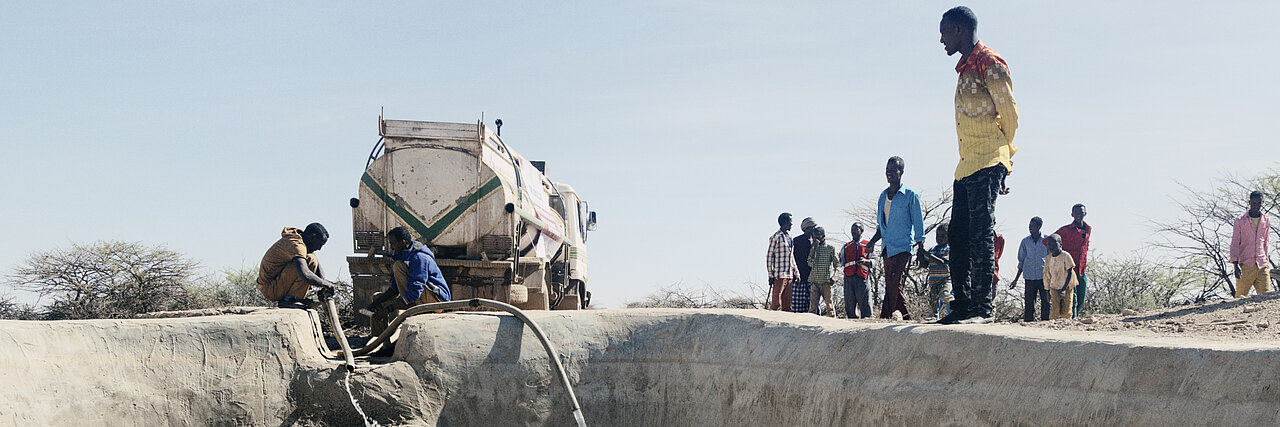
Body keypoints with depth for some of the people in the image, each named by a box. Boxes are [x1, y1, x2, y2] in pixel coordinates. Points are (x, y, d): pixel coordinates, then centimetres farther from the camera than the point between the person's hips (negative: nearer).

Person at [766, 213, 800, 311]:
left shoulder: (789, 236, 17)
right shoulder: (776, 237, -6)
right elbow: (769, 256, -7)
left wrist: (796, 273, 19)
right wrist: (770, 275, -10)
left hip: (789, 275, 8)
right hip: (779, 275, -8)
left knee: (787, 303, 8)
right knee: (776, 303, -8)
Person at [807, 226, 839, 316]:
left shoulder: (831, 248, 1)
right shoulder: (813, 248, 10)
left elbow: (837, 264, 2)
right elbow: (810, 263, -3)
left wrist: (834, 277, -11)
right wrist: (815, 248, -6)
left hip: (826, 281, -3)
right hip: (814, 281, 3)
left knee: (829, 304, -2)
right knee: (812, 305, 0)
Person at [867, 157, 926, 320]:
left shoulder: (910, 196, -2)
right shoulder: (883, 196, 16)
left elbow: (918, 225, -2)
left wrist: (920, 248, -7)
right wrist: (873, 241, 7)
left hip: (903, 247, -7)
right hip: (887, 248, 7)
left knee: (893, 282, -19)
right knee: (894, 286, 7)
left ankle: (885, 316, -24)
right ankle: (907, 317, 16)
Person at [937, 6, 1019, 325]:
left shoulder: (990, 64, -6)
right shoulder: (966, 69, 21)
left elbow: (1009, 113, -7)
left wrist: (1002, 155, -1)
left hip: (986, 164, -9)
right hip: (965, 167, 9)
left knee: (981, 236, -10)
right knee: (958, 237, 7)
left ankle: (982, 308, -9)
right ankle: (962, 307, 10)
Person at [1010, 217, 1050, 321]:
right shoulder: (1025, 241, 9)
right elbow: (1021, 262, 15)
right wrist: (1016, 280, 13)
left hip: (1044, 277, -1)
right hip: (1029, 277, 1)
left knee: (1046, 303, -3)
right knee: (1029, 304, -1)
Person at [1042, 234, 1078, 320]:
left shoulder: (1065, 256, -13)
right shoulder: (1048, 258, -1)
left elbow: (1070, 273, -13)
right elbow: (1047, 275, 9)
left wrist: (1064, 289, -18)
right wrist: (1048, 291, 11)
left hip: (1066, 287, -3)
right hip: (1054, 288, 3)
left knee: (1066, 313, -5)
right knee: (1054, 312, -9)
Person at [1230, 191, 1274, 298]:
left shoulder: (1266, 221, 14)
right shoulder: (1240, 221, 3)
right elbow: (1234, 244, 0)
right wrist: (1235, 264, -11)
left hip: (1262, 266, 3)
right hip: (1245, 265, -3)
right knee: (1241, 297, -5)